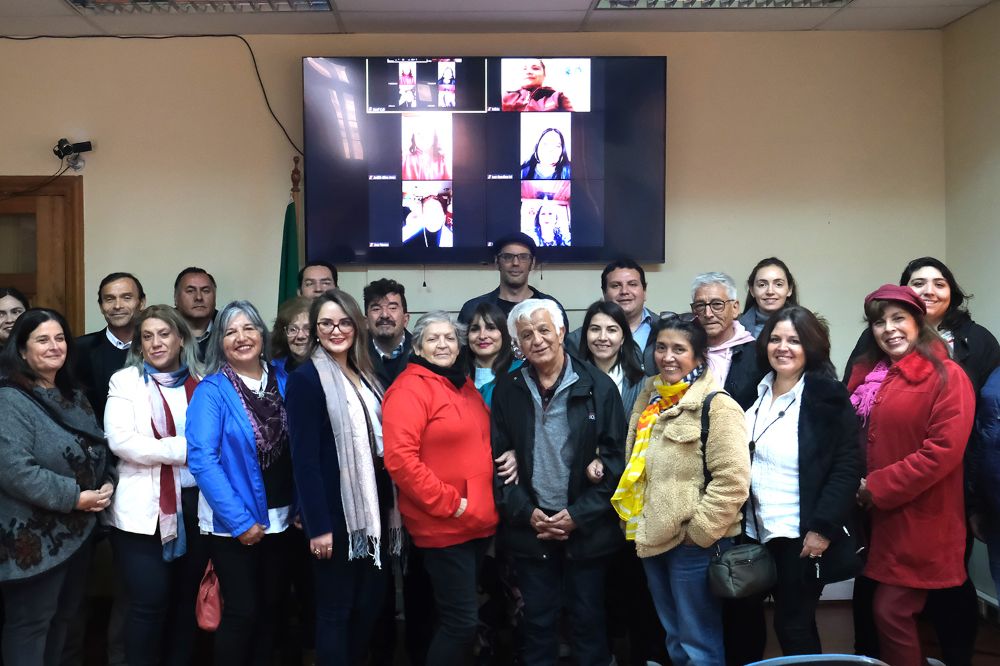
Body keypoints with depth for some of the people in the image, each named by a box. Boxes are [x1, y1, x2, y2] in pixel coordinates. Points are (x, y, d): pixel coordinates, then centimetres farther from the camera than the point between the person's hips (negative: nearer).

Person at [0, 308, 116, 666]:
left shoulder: (73, 396, 10)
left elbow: (98, 448, 16)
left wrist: (108, 483, -4)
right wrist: (74, 497, -23)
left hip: (78, 530, 8)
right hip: (35, 538, -8)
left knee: (65, 617, 19)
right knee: (30, 625, 4)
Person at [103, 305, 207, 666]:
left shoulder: (202, 382, 10)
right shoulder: (125, 380, 2)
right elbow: (120, 440, -12)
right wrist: (184, 448, -15)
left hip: (196, 503, 3)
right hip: (144, 509, -3)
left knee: (186, 598, 13)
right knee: (149, 603, -2)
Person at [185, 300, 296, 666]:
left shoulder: (283, 381, 3)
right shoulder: (212, 390, -10)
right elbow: (202, 460, -17)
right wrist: (239, 519, -20)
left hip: (280, 518, 5)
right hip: (234, 522, -4)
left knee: (271, 607, 16)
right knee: (242, 611, 2)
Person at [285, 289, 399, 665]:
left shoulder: (364, 375, 12)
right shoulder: (305, 379, -10)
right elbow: (304, 459, -15)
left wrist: (389, 506, 9)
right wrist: (317, 525, -18)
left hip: (374, 506, 7)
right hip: (336, 512, -7)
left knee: (371, 602, 15)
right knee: (335, 609, 5)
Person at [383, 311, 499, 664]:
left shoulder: (465, 386, 14)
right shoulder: (409, 388, -12)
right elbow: (400, 459, -21)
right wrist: (448, 503, -18)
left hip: (479, 522, 8)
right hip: (442, 525, -8)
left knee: (460, 616, 16)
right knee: (462, 620, -5)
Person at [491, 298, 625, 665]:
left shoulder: (598, 387, -6)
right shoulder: (507, 391, 2)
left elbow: (614, 459, -6)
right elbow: (499, 461, 2)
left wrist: (578, 515, -12)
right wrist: (527, 513, -9)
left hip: (587, 529, -1)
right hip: (529, 530, 2)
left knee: (588, 620, 11)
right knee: (538, 622, 12)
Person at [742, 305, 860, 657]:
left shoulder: (828, 398, -10)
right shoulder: (756, 393, 8)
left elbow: (847, 467, -14)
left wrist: (823, 528, -19)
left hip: (802, 536, -5)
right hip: (753, 531, 6)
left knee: (794, 625, 4)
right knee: (743, 620, 12)